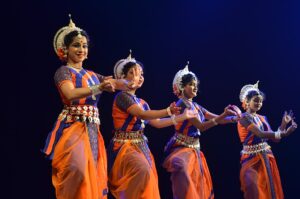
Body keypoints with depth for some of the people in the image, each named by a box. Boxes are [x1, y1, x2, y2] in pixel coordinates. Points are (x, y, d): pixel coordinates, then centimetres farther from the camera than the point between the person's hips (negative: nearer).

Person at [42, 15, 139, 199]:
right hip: (72, 127, -7)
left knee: (93, 176, 6)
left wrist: (128, 84, -17)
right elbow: (71, 94, -21)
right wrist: (99, 88, -34)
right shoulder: (63, 71, -2)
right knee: (77, 170, -26)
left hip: (92, 130, 7)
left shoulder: (92, 75, 19)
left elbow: (114, 83, 7)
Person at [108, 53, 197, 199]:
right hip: (125, 146, -8)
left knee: (149, 182, 3)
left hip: (141, 147, 8)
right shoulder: (122, 96, -9)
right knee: (143, 171, -33)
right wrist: (169, 111, -30)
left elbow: (157, 123, 16)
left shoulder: (142, 103, 16)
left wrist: (182, 117, 16)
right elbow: (143, 115, -22)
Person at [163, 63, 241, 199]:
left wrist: (234, 118, -2)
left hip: (195, 150, 9)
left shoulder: (196, 106, 12)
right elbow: (201, 126, -19)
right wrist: (223, 115, -23)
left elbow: (216, 119, 15)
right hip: (182, 148, -9)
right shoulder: (182, 104, -13)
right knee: (182, 169, -38)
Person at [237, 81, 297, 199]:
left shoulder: (262, 118, 12)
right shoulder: (244, 117, -11)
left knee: (268, 189, 9)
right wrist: (284, 133, -29)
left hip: (266, 157, 7)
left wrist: (284, 124, -1)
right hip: (252, 157, -7)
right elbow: (260, 134, -24)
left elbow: (274, 137, 9)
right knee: (253, 189, -16)